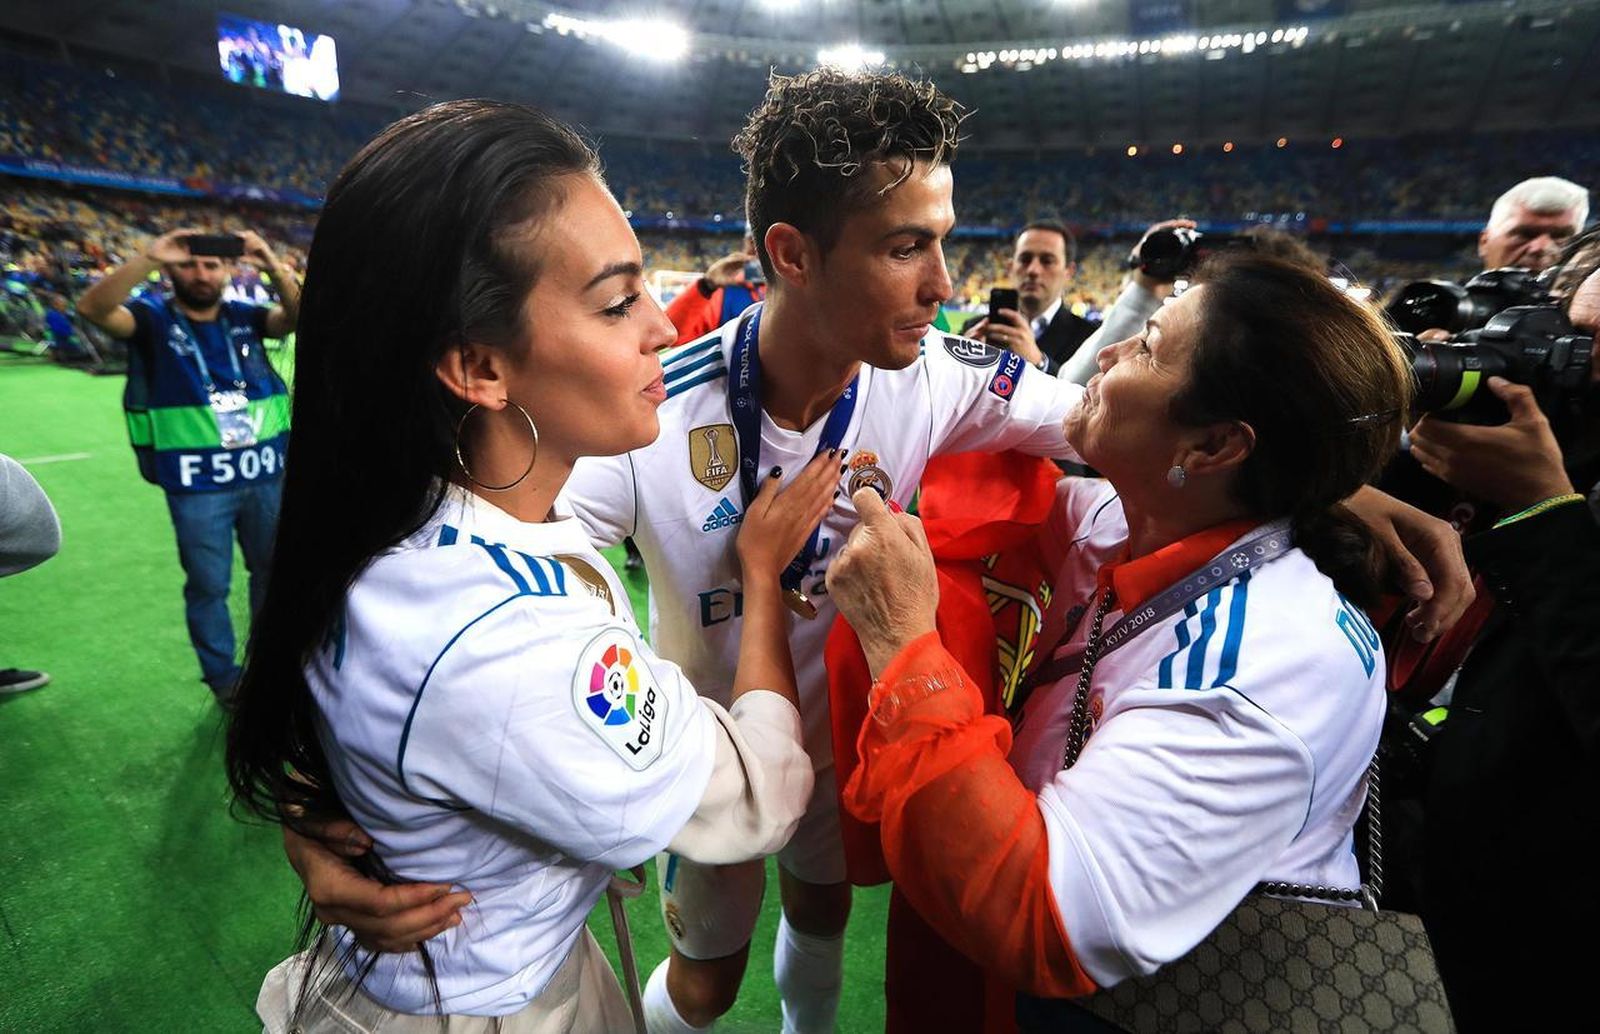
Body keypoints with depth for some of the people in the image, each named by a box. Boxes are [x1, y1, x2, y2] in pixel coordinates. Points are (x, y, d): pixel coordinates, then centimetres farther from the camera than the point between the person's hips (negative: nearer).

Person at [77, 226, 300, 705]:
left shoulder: (245, 317, 5)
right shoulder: (153, 318, -1)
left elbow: (299, 316, -10)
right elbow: (92, 309, -19)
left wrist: (274, 266, -25)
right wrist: (148, 259, -28)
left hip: (264, 474, 3)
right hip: (197, 485, -3)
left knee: (272, 570, 18)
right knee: (208, 585, 10)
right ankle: (223, 677, 27)